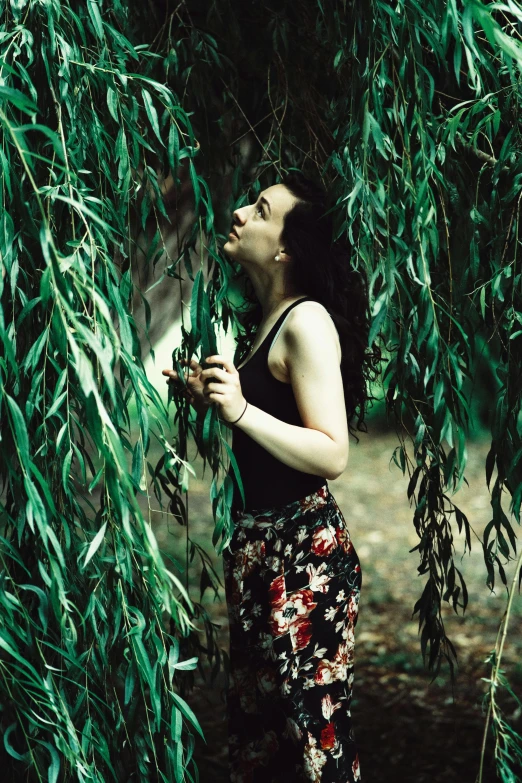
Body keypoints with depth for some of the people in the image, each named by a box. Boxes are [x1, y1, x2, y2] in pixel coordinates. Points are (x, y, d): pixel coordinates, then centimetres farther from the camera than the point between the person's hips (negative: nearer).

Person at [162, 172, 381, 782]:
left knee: (312, 728, 1)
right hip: (255, 543, 9)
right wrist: (207, 395, 12)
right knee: (254, 716, 19)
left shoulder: (307, 321, -15)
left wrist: (241, 410, -29)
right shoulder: (260, 320, 12)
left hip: (305, 550, -9)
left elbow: (332, 455, -22)